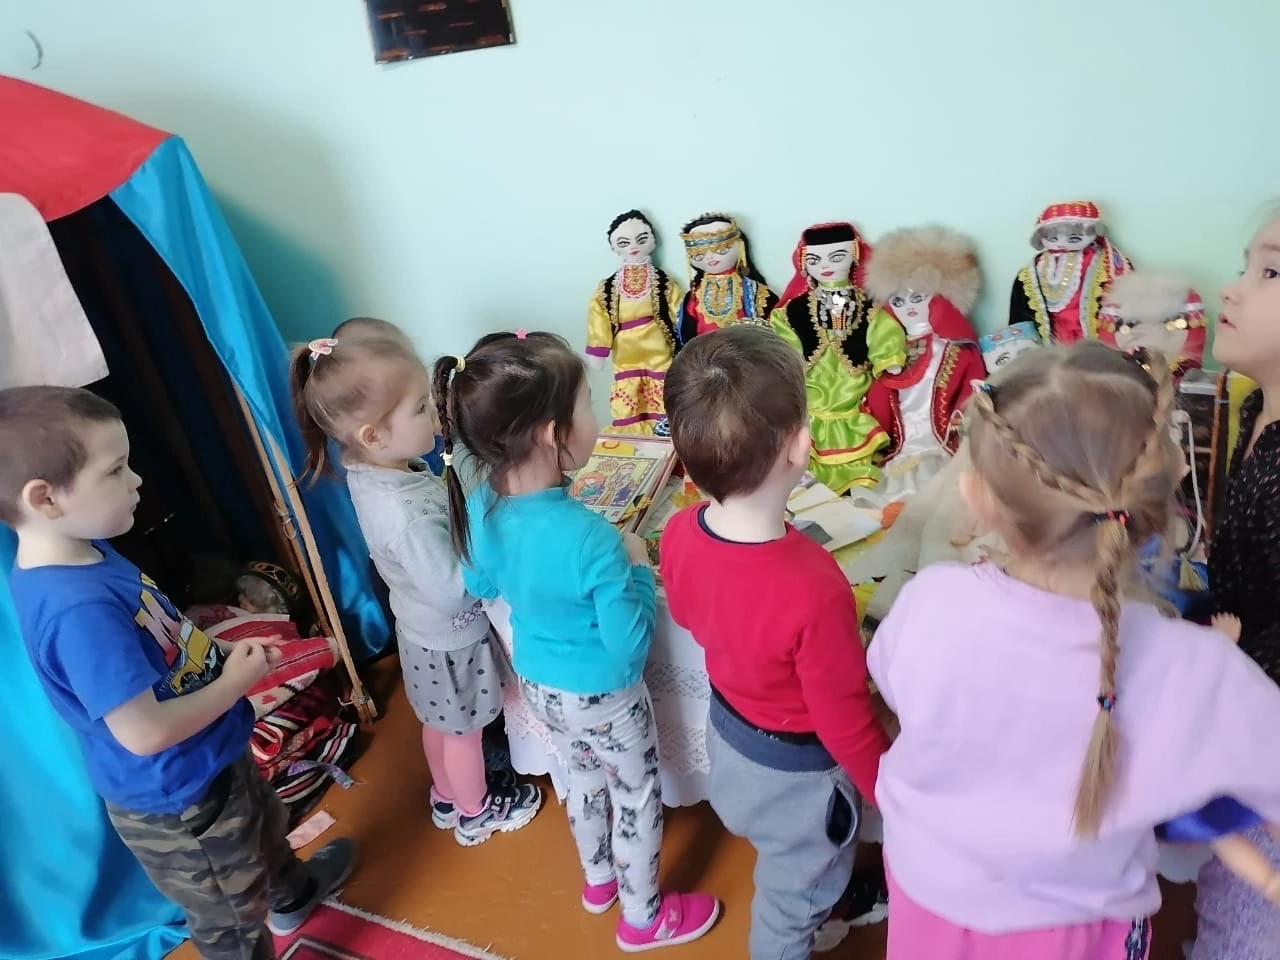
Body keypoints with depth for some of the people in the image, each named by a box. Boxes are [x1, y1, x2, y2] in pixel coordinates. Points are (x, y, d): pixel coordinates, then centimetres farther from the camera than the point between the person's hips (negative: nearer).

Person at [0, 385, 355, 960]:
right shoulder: (78, 607, -37)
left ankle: (292, 895, 67)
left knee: (264, 830, 38)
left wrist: (222, 653, -2)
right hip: (177, 800, -10)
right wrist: (236, 682, -21)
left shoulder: (86, 556, -6)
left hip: (209, 765, 10)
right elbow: (145, 732, -34)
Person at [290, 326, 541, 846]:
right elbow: (452, 588, -32)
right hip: (452, 636, -8)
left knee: (441, 723, 29)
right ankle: (477, 813, 46)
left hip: (426, 628, 8)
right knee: (463, 730, 19)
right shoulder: (405, 515, -41)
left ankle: (447, 798, 54)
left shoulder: (370, 470, -12)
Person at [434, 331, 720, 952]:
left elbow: (481, 587, 4)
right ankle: (643, 918, 43)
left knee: (585, 778, 31)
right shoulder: (591, 539, -37)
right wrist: (637, 567, -14)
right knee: (638, 796, 20)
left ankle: (598, 880, 55)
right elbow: (630, 645, -26)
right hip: (602, 696, -6)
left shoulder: (479, 508, -16)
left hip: (537, 686, 6)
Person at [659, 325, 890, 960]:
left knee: (786, 872, 36)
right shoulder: (813, 589, -41)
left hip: (728, 730, 7)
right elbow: (845, 721, -26)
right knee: (794, 898, 25)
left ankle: (823, 904, 65)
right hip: (797, 769, -6)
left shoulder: (679, 535, -21)